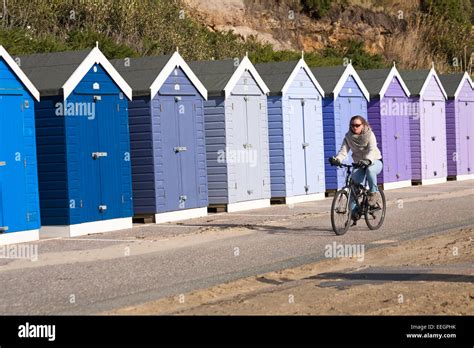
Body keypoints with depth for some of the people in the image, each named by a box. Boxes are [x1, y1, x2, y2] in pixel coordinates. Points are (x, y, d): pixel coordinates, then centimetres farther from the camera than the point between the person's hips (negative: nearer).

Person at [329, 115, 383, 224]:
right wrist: (337, 159, -37)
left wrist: (367, 160, -50)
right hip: (359, 164, 4)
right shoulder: (348, 137, -3)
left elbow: (372, 150, -28)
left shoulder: (369, 135, -13)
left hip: (374, 162, -4)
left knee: (369, 170, -39)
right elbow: (343, 151, -14)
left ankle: (373, 193, -16)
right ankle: (354, 213, -3)